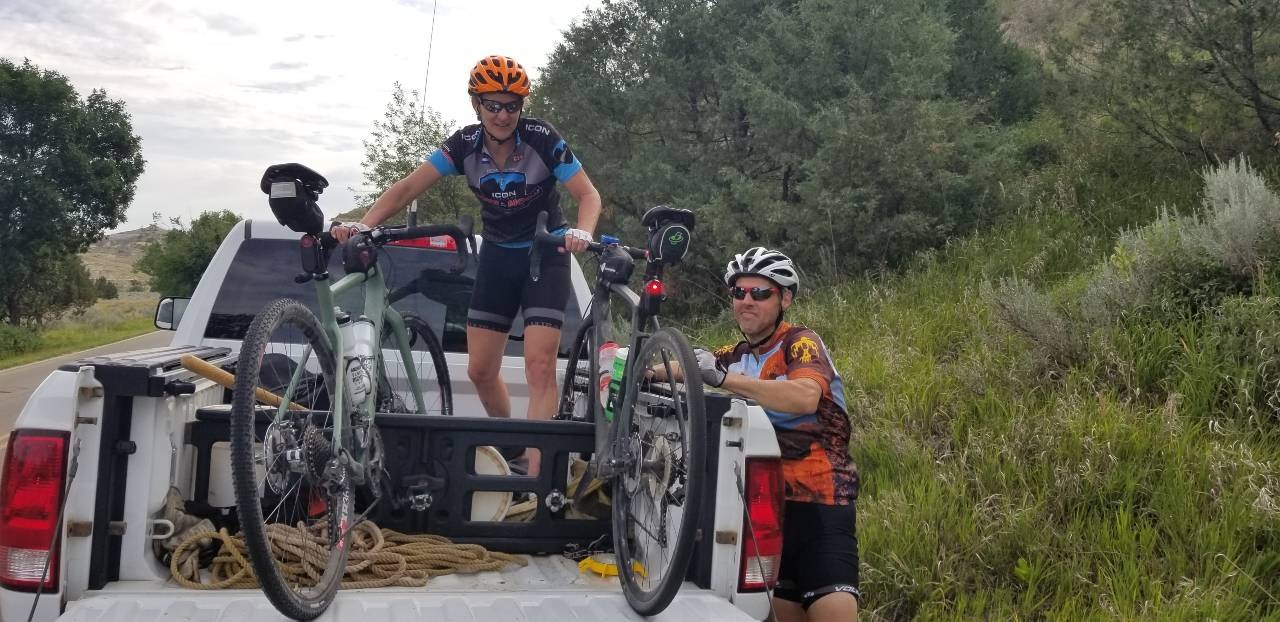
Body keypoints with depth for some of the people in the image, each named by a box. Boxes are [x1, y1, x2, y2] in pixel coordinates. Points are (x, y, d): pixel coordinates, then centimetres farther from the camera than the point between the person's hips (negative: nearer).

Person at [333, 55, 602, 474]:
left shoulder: (542, 139, -19)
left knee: (539, 366, -15)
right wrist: (364, 224, -32)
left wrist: (582, 231, -42)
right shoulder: (465, 145, -11)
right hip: (497, 255, 4)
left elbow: (588, 194, -20)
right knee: (480, 369, 5)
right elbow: (408, 188, -16)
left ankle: (535, 470, -12)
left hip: (545, 255, -4)